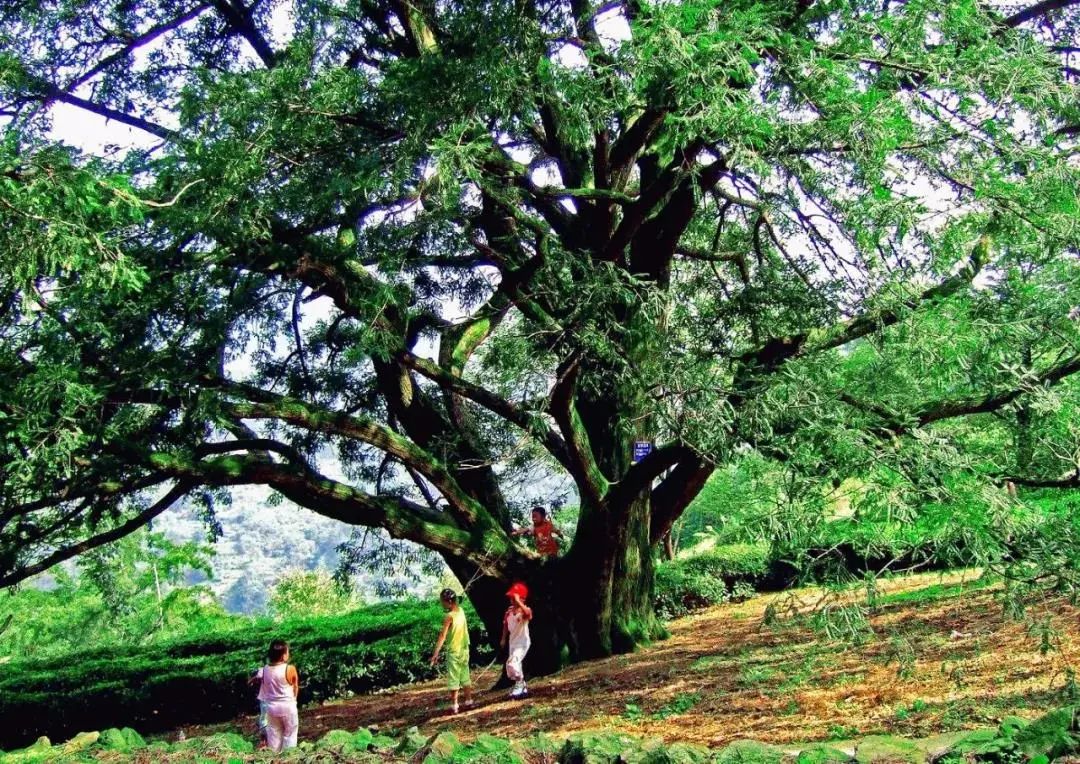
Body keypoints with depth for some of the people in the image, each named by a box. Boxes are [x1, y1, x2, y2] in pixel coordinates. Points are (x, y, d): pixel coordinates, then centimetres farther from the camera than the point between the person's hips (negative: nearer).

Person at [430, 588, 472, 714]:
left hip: (454, 651, -7)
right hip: (464, 649, 7)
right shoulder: (461, 611, 0)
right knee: (465, 676, 17)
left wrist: (436, 653, -29)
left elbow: (442, 636, -26)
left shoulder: (449, 616, -21)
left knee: (453, 679, -1)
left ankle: (454, 705, 0)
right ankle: (469, 700, 24)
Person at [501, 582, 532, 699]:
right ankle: (523, 689, 30)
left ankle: (519, 685, -6)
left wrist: (518, 602, -42)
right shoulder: (509, 610, 3)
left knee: (512, 663, -24)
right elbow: (506, 624, 17)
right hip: (512, 643, 8)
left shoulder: (525, 610, -17)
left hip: (522, 642, -8)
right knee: (514, 667, 14)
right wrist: (504, 639, 16)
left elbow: (528, 614, -44)